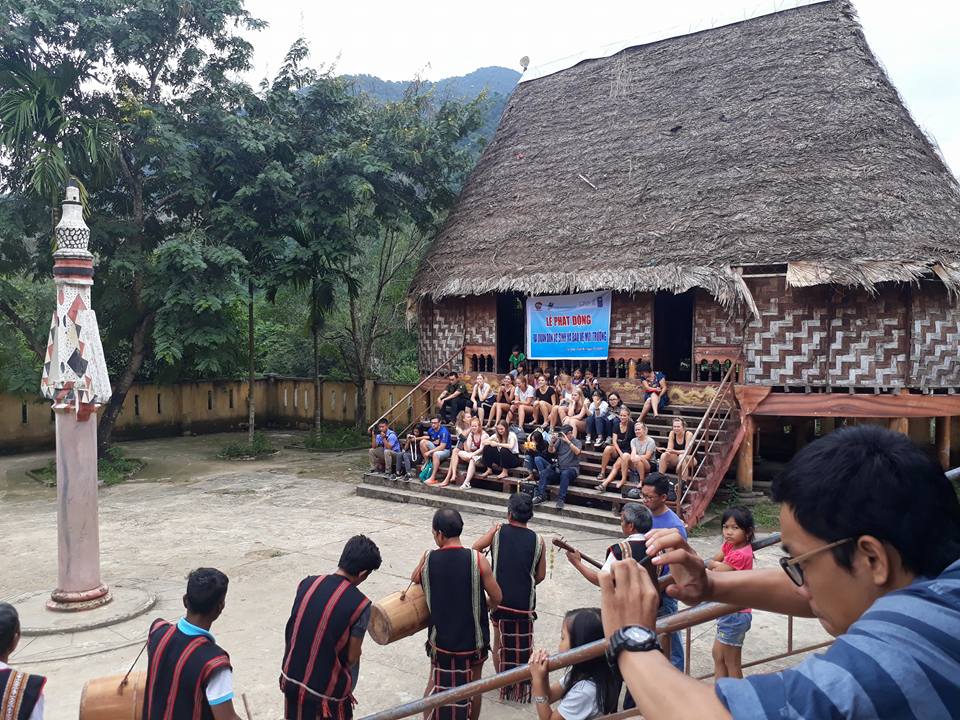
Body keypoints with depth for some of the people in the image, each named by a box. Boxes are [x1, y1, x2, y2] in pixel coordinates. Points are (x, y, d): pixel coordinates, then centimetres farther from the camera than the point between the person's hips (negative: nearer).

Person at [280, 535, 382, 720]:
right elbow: (352, 658, -13)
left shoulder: (307, 583, -6)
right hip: (327, 690, -4)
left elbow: (291, 630, 6)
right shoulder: (360, 604, -20)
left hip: (292, 678, 5)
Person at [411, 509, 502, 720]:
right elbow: (497, 598, -10)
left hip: (441, 635, 2)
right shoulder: (477, 560, -18)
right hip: (472, 636, -1)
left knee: (435, 681, 23)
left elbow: (413, 581, 6)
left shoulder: (427, 559, -13)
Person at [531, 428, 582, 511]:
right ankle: (541, 495, -25)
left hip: (571, 469, -4)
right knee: (544, 472, -19)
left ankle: (561, 499, -39)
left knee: (565, 474, -37)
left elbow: (577, 452, -19)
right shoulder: (560, 441, 13)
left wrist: (568, 441, -30)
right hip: (558, 468, 5)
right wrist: (552, 441, -14)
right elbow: (551, 451, 5)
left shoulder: (577, 442, 2)